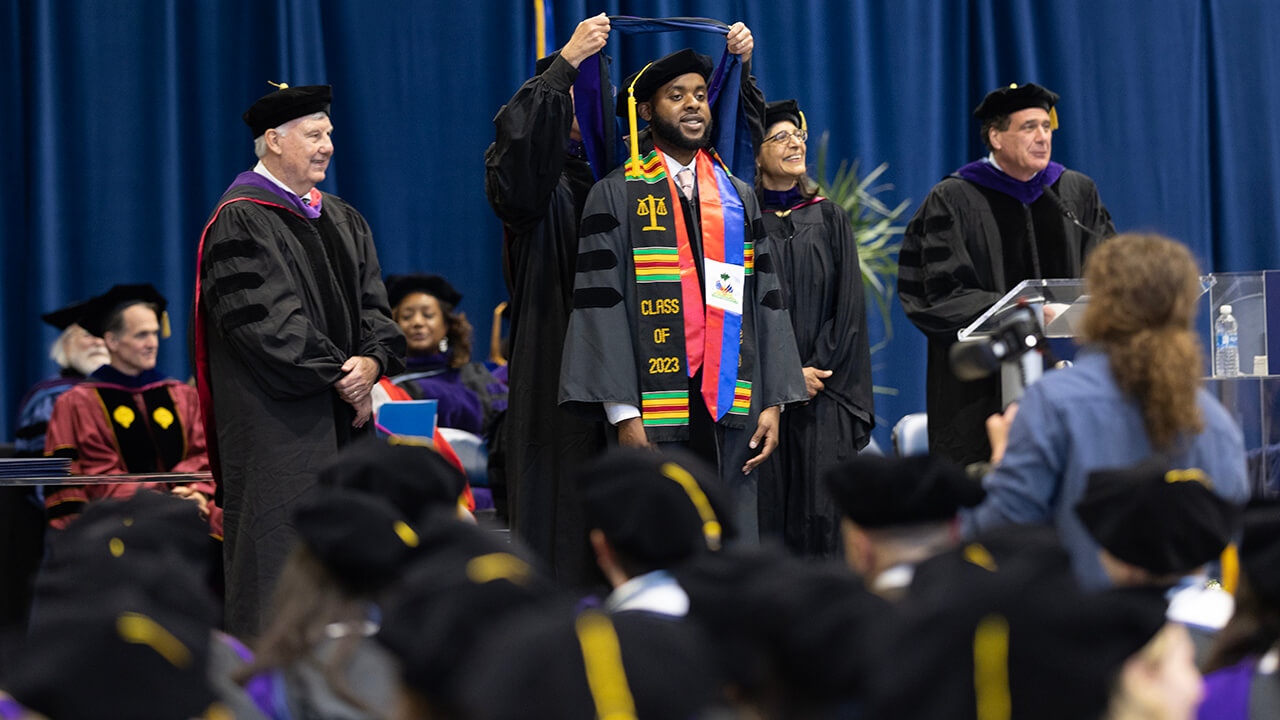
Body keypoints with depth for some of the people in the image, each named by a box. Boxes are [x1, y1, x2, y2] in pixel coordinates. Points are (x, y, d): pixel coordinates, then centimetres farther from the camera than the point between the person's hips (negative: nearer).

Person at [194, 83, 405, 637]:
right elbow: (265, 320, -15)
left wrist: (372, 361, -9)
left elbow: (372, 302, 12)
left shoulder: (343, 221, 17)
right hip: (276, 421, -7)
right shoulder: (240, 221, -7)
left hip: (343, 419, 8)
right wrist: (337, 375, -15)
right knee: (280, 549, -8)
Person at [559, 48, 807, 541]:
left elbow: (766, 301, 12)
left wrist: (773, 403, 2)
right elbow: (602, 304, -5)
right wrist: (623, 413, -13)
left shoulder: (739, 199, 16)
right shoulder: (616, 195, 2)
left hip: (731, 408, 4)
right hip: (655, 415, -4)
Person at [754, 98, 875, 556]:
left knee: (821, 510, -4)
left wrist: (818, 368, -7)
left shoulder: (829, 219, 11)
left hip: (824, 394, 2)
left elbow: (848, 305, 5)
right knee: (768, 509, -4)